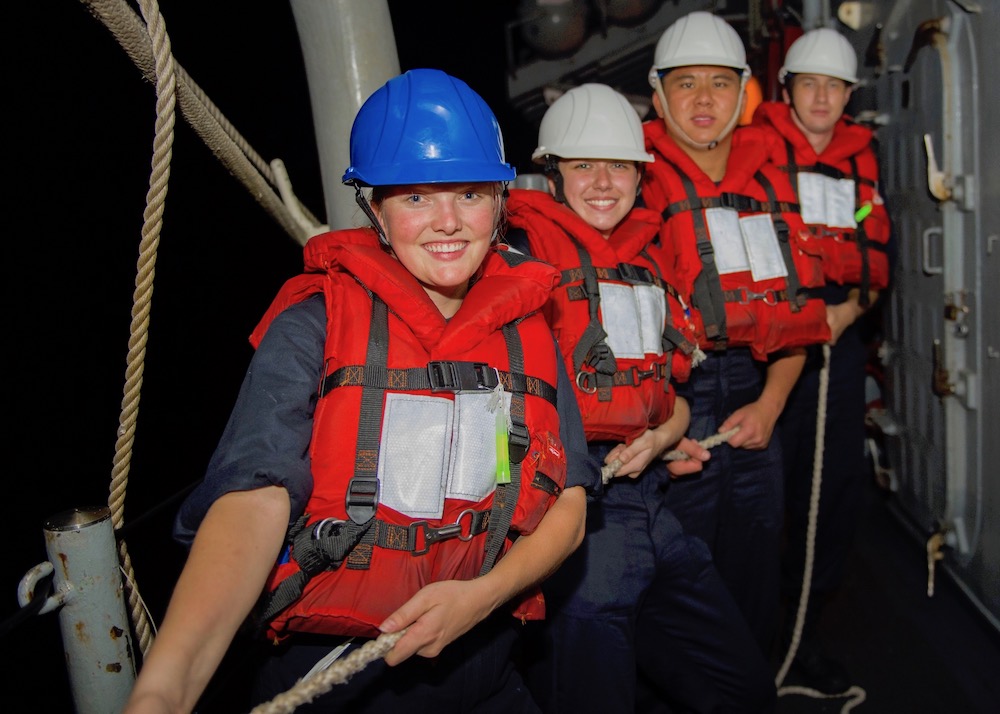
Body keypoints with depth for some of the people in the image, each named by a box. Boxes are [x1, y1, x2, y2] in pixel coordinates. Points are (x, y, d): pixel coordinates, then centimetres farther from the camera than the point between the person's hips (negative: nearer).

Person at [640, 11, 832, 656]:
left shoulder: (769, 179, 11)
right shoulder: (638, 179, -6)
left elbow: (794, 306, 13)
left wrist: (770, 404, 2)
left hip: (753, 392, 5)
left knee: (756, 572, 16)